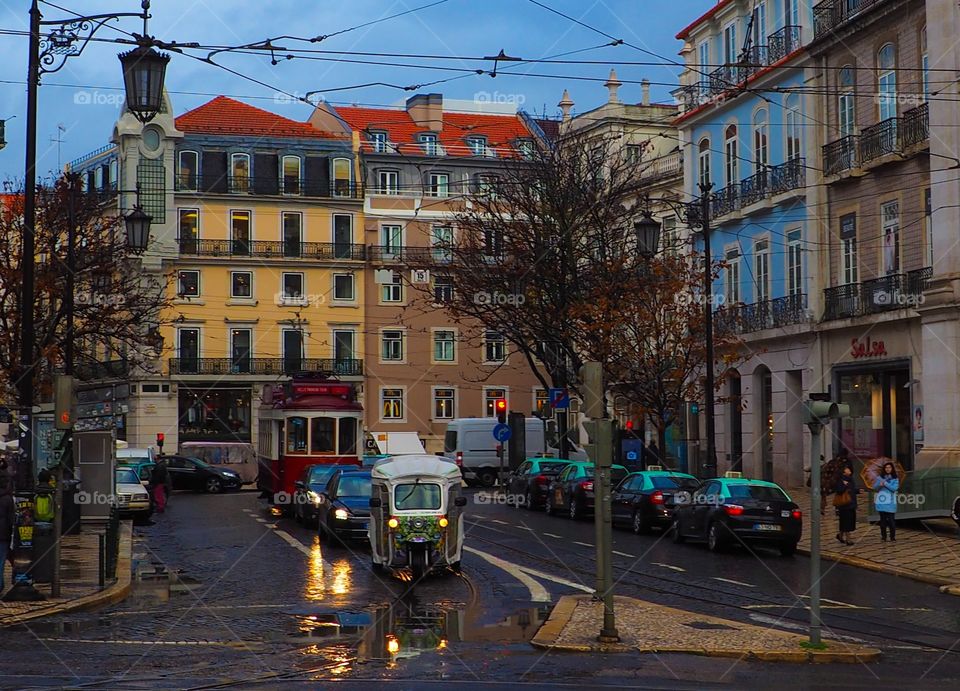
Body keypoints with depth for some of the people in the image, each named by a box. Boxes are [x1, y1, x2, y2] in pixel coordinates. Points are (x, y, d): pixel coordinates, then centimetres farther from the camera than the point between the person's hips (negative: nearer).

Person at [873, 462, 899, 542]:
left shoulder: (895, 479, 4)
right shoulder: (880, 477, 9)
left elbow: (894, 488, -10)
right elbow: (875, 487, 2)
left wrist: (885, 483, -15)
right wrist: (879, 484, -18)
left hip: (890, 502, -2)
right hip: (881, 501, 2)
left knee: (891, 520, -6)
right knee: (883, 519, 5)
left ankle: (893, 537, 1)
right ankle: (883, 536, 12)